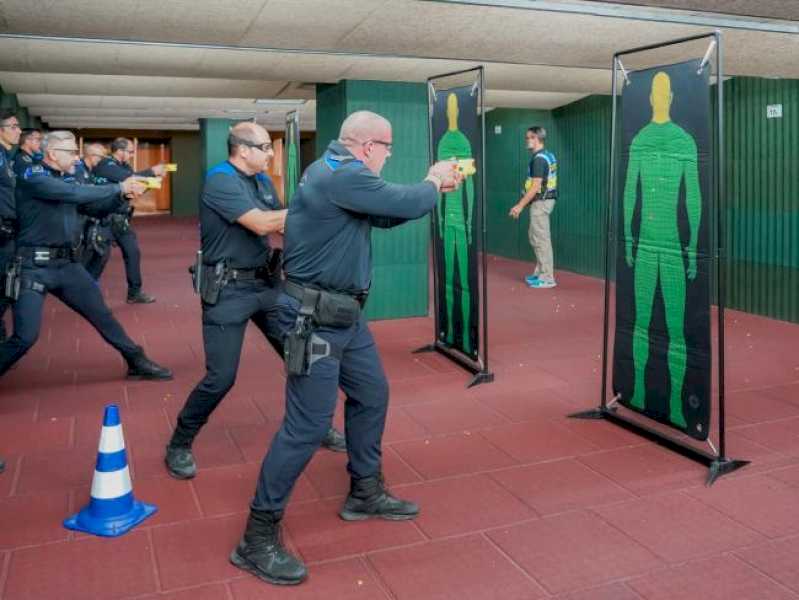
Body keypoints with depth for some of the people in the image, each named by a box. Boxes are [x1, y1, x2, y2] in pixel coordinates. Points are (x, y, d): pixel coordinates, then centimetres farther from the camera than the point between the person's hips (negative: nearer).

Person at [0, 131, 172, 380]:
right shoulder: (32, 177, -13)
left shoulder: (67, 178, 10)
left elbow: (96, 205, 14)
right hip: (35, 266, -7)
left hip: (67, 263, 7)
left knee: (102, 314, 11)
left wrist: (124, 193, -4)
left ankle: (137, 362, 22)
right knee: (25, 337, -7)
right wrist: (119, 188, -21)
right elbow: (75, 193, -27)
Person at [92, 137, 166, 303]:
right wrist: (151, 172, -20)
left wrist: (153, 176, -4)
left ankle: (134, 293, 14)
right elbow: (129, 178, -28)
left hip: (121, 219, 8)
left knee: (133, 252, 5)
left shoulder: (123, 166, 10)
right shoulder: (105, 165, -15)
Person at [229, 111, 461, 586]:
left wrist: (433, 189, 12)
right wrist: (432, 183, 2)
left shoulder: (341, 172, 13)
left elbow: (387, 213, 20)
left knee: (372, 395, 19)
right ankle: (258, 536, 5)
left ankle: (366, 493, 36)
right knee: (309, 425, -8)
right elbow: (404, 202, -20)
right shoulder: (341, 175, -21)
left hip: (344, 312, 11)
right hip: (316, 317, -11)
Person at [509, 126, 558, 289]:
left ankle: (547, 278, 0)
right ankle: (540, 272, 24)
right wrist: (525, 203, 22)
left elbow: (536, 187, -22)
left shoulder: (538, 159, -18)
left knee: (542, 239, -5)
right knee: (534, 236, 17)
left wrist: (520, 205, -19)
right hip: (545, 200, 10)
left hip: (540, 202, -10)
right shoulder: (549, 156, 12)